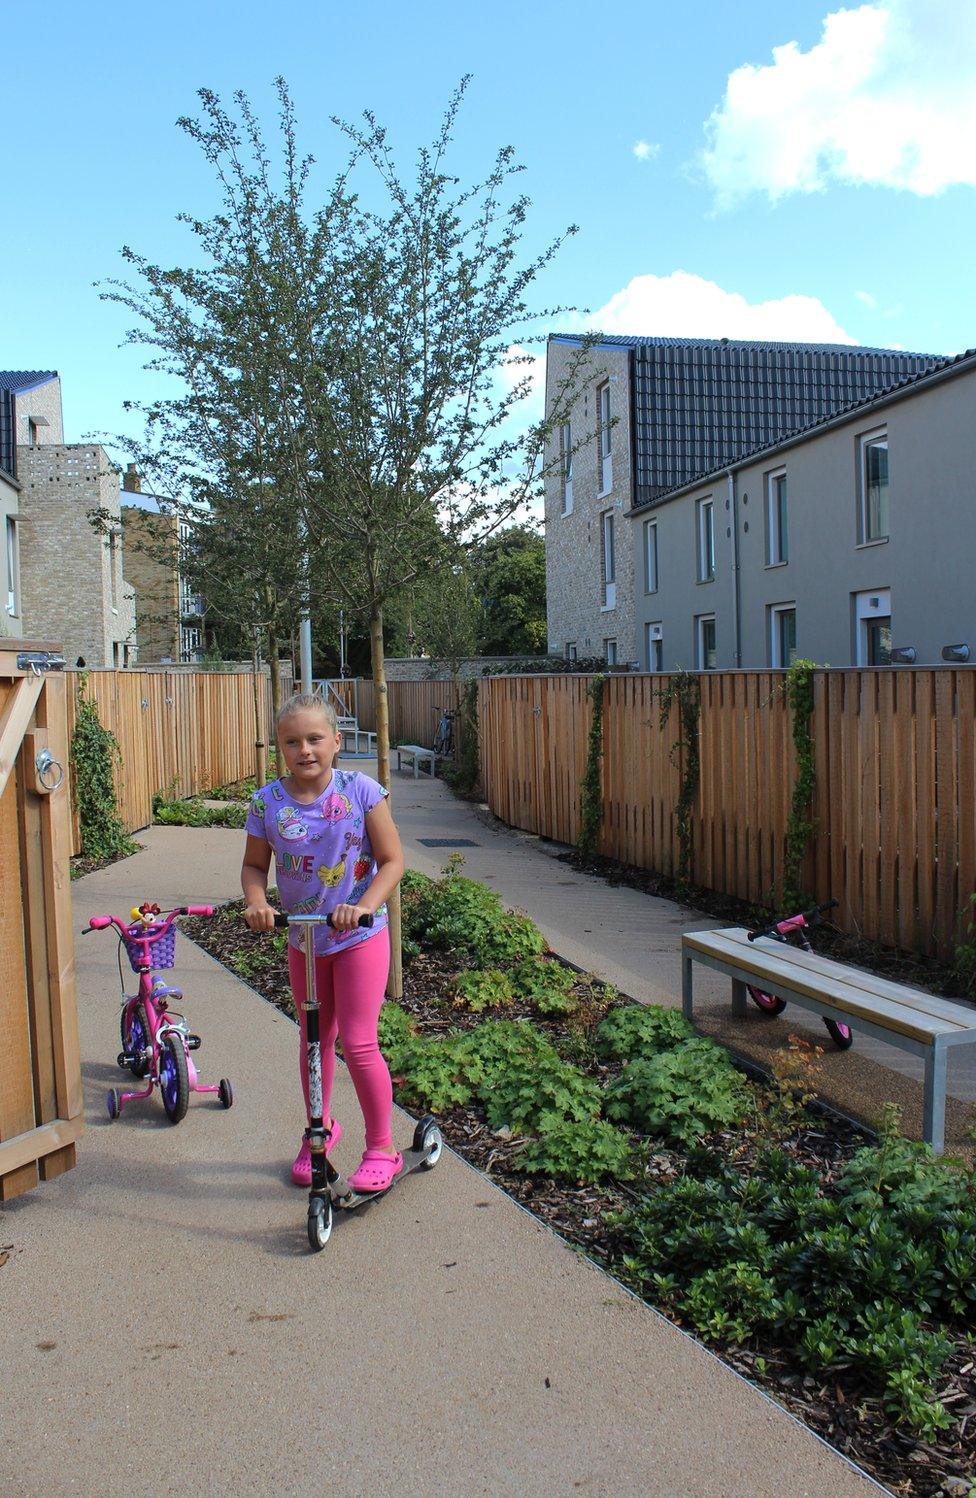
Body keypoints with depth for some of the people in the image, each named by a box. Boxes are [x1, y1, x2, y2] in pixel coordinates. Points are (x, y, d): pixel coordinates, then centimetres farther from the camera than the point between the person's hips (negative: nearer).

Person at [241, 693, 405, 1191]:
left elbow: (392, 859, -11)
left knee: (357, 1043, -4)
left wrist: (366, 905, -26)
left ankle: (382, 1148, 15)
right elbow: (254, 865, 3)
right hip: (302, 939, 3)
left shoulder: (360, 790, -15)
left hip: (359, 936, -3)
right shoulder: (267, 803, -8)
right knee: (314, 1039, 17)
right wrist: (257, 902, -18)